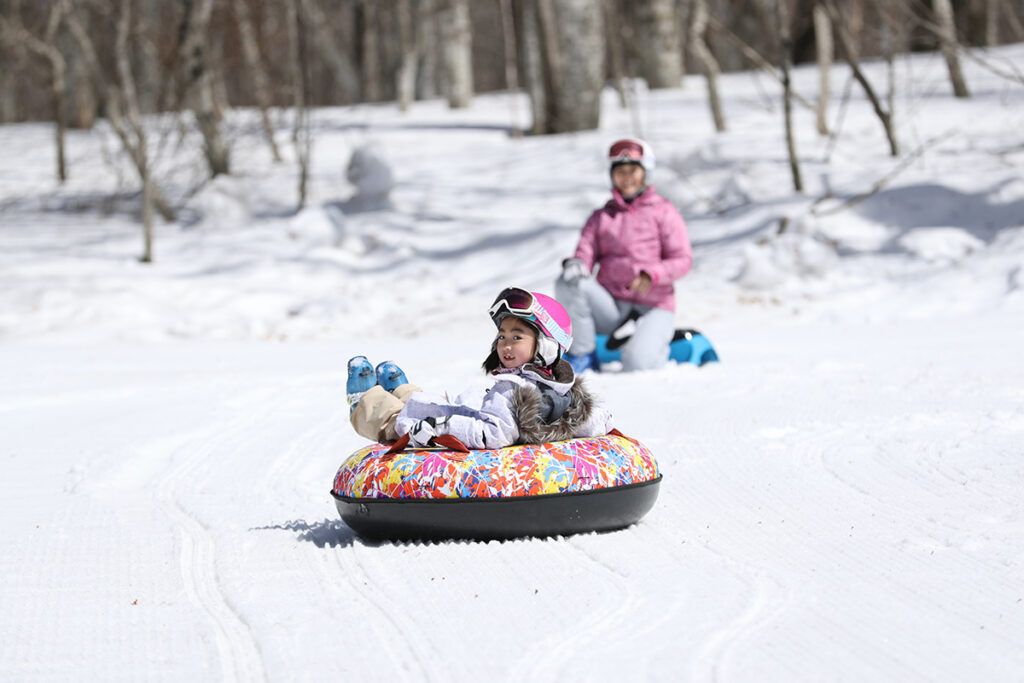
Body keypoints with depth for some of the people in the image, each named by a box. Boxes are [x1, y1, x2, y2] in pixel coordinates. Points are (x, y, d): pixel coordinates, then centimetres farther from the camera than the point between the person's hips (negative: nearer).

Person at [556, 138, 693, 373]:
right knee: (567, 283, -25)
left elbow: (683, 260, -3)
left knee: (636, 362, -31)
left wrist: (650, 276, -23)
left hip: (653, 307, -3)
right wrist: (576, 264, -22)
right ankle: (583, 355, -13)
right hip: (612, 307, 3)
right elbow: (586, 252, 5)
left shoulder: (663, 212, 6)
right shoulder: (601, 217, 17)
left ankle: (659, 344, 7)